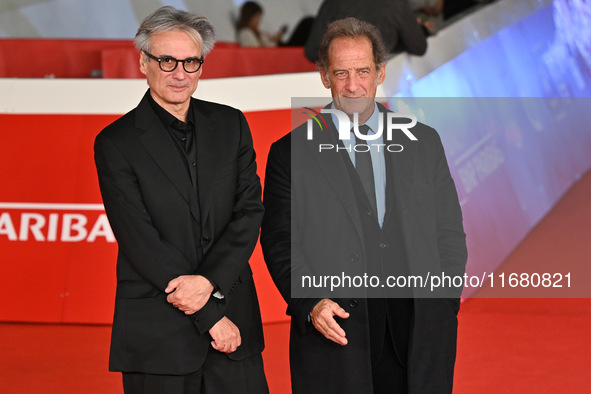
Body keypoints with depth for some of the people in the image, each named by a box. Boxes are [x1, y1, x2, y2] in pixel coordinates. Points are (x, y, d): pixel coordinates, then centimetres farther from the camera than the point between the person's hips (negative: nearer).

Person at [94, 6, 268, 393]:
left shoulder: (231, 125, 9)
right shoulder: (116, 143, -4)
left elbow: (249, 210, 2)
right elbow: (140, 242, -9)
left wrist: (209, 280, -14)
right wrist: (211, 317, -11)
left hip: (235, 320, 3)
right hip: (157, 331, -3)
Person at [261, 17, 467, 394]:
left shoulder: (424, 141, 12)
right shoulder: (291, 152, 5)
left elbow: (449, 233, 12)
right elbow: (279, 243, 2)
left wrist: (444, 306, 1)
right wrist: (310, 303, -13)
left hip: (418, 329, 2)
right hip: (334, 333, -2)